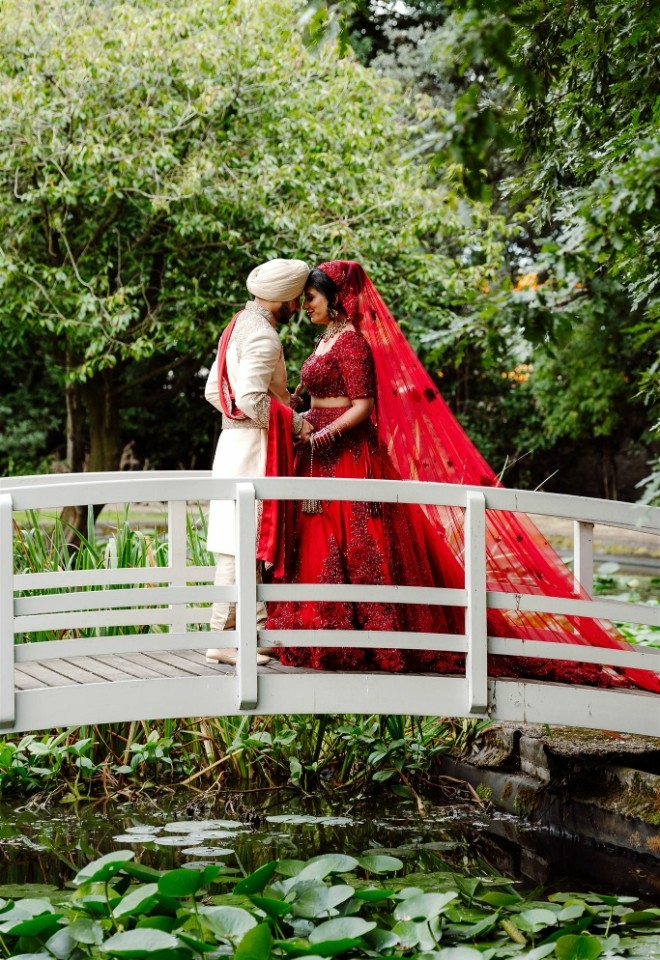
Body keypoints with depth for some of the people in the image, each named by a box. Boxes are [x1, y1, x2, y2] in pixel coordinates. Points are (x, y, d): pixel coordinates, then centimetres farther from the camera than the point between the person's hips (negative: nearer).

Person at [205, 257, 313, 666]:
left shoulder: (240, 326, 16)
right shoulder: (262, 337, -15)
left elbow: (214, 390, 20)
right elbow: (252, 399, -25)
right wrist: (295, 423, -13)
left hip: (237, 441, 10)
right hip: (252, 447, -10)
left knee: (252, 542, 13)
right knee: (241, 544, -7)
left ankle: (259, 628, 20)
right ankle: (225, 637, -5)